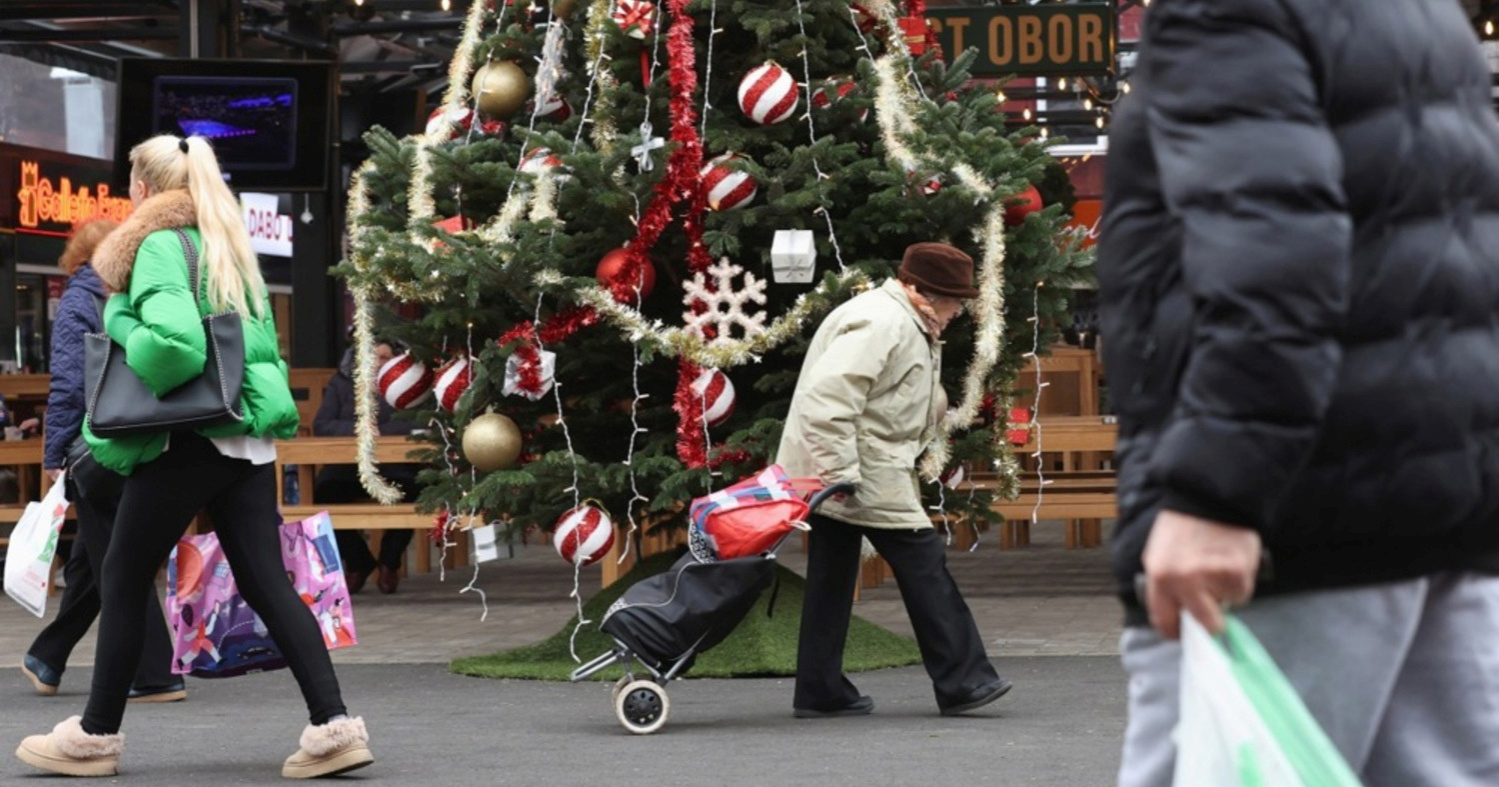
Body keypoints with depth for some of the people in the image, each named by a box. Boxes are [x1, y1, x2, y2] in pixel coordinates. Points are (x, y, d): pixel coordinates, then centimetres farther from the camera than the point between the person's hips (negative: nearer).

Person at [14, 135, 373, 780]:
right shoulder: (231, 249, 18)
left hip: (185, 440, -7)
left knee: (123, 582, 6)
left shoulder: (157, 246, -8)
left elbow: (174, 342, -22)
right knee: (267, 583, 4)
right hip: (248, 437, 7)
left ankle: (97, 735, 14)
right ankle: (334, 725, -7)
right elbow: (264, 345, 21)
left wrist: (120, 323, -6)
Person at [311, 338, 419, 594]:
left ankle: (389, 561, -2)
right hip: (347, 468, 2)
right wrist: (356, 428, -20)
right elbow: (321, 426, -4)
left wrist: (376, 430, -22)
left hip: (394, 467, -1)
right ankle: (357, 561, -1)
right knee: (325, 493, -28)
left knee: (407, 492, -33)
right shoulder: (341, 383, 7)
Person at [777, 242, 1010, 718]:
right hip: (865, 473, -11)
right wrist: (841, 472, -26)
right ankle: (961, 682, -2)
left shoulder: (906, 325, 19)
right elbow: (829, 397, -26)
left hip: (841, 470, 11)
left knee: (832, 579, 11)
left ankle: (820, 692, 15)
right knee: (923, 564, -6)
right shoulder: (882, 323, -17)